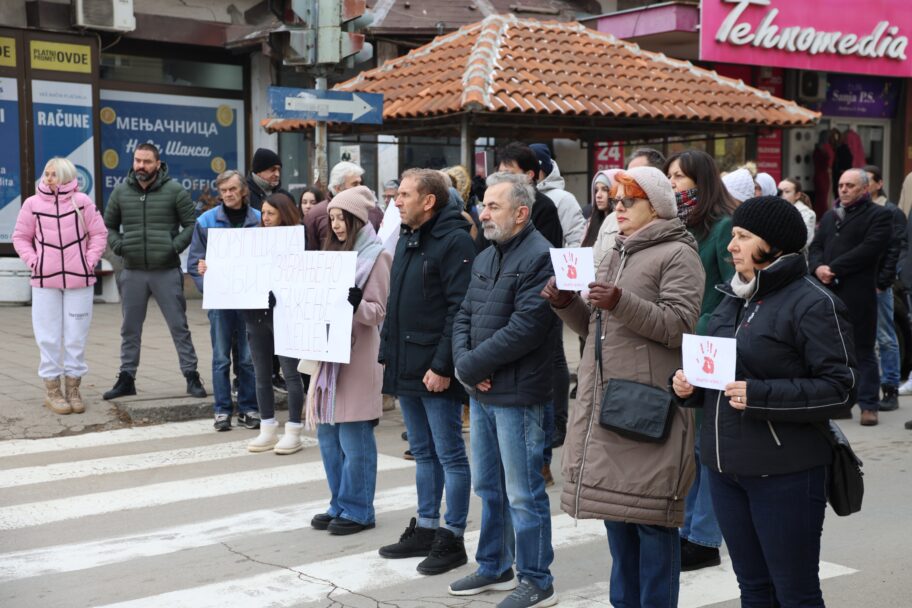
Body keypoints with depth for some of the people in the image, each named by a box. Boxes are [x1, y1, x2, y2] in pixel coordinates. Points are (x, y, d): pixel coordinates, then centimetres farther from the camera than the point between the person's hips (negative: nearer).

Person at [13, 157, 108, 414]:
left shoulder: (81, 201, -1)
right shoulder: (32, 203, 0)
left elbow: (99, 233, 4)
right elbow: (21, 237, 8)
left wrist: (90, 261, -5)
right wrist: (32, 261, -4)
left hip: (79, 278, 0)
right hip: (45, 280, 0)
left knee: (76, 337, 7)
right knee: (49, 337, 4)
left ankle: (73, 388, 18)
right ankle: (52, 390, 14)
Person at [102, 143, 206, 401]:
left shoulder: (174, 191, -2)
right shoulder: (121, 191, 7)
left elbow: (192, 224, 0)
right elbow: (108, 226, 17)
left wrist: (176, 246, -12)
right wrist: (118, 245, 0)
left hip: (167, 271, -3)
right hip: (133, 272, 3)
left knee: (179, 326, 1)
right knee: (130, 329, 10)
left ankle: (191, 376, 8)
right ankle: (126, 378, 20)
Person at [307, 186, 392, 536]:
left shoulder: (376, 256, -5)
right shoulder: (335, 252, 18)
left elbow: (378, 311, -10)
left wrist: (354, 303, -28)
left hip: (358, 356, -8)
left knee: (354, 438, -4)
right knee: (328, 434, 10)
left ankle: (357, 510, 5)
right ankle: (340, 504, 20)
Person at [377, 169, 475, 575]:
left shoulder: (454, 241, -13)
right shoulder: (406, 240, 15)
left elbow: (460, 309, -19)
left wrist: (442, 365, -21)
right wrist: (387, 354, 15)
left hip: (436, 371, -9)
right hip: (406, 369, 9)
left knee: (449, 454, 1)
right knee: (423, 453, 16)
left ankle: (451, 538, 9)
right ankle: (425, 529, 26)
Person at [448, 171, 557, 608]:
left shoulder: (540, 258, -15)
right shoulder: (485, 258, 14)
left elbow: (523, 329, -22)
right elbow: (464, 317, 14)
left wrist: (472, 365, -14)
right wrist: (464, 360, -6)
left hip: (517, 395, -9)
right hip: (481, 392, 9)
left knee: (523, 493, 0)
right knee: (487, 486, 18)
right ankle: (493, 568, 33)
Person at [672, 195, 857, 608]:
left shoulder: (813, 304, -11)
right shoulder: (732, 299, 13)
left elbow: (840, 389, -15)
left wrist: (759, 396, -23)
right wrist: (690, 386, 2)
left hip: (785, 473, -7)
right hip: (725, 466, 7)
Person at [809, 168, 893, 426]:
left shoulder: (879, 216, -1)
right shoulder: (829, 216, 21)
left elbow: (869, 249, -13)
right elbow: (815, 247, 14)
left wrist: (833, 268, -16)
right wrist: (818, 267, -8)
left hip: (858, 294, -6)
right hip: (828, 292, 6)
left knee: (863, 350, -1)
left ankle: (869, 404, 5)